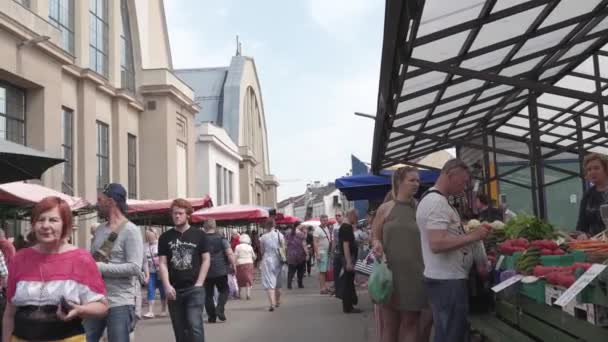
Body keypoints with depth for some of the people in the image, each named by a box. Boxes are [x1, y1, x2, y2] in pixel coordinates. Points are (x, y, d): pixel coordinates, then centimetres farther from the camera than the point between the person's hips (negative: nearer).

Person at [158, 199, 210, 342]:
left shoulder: (199, 235, 2)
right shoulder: (165, 237, 6)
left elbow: (206, 259, 3)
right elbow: (162, 263, 3)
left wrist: (198, 284, -6)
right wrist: (167, 286, -10)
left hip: (194, 288, -2)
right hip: (174, 290, 2)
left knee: (195, 325, -13)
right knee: (180, 330, 9)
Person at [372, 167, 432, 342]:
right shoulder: (385, 209, 2)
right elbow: (375, 236, 9)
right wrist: (377, 244, -14)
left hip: (414, 273, 1)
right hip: (390, 272, -1)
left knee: (411, 323, 6)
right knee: (390, 324, 5)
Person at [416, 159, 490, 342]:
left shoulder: (435, 200, 15)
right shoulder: (437, 202, -18)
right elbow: (437, 244, -28)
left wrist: (478, 260, 13)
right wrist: (472, 236, -20)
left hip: (446, 278, 10)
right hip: (447, 280, -10)